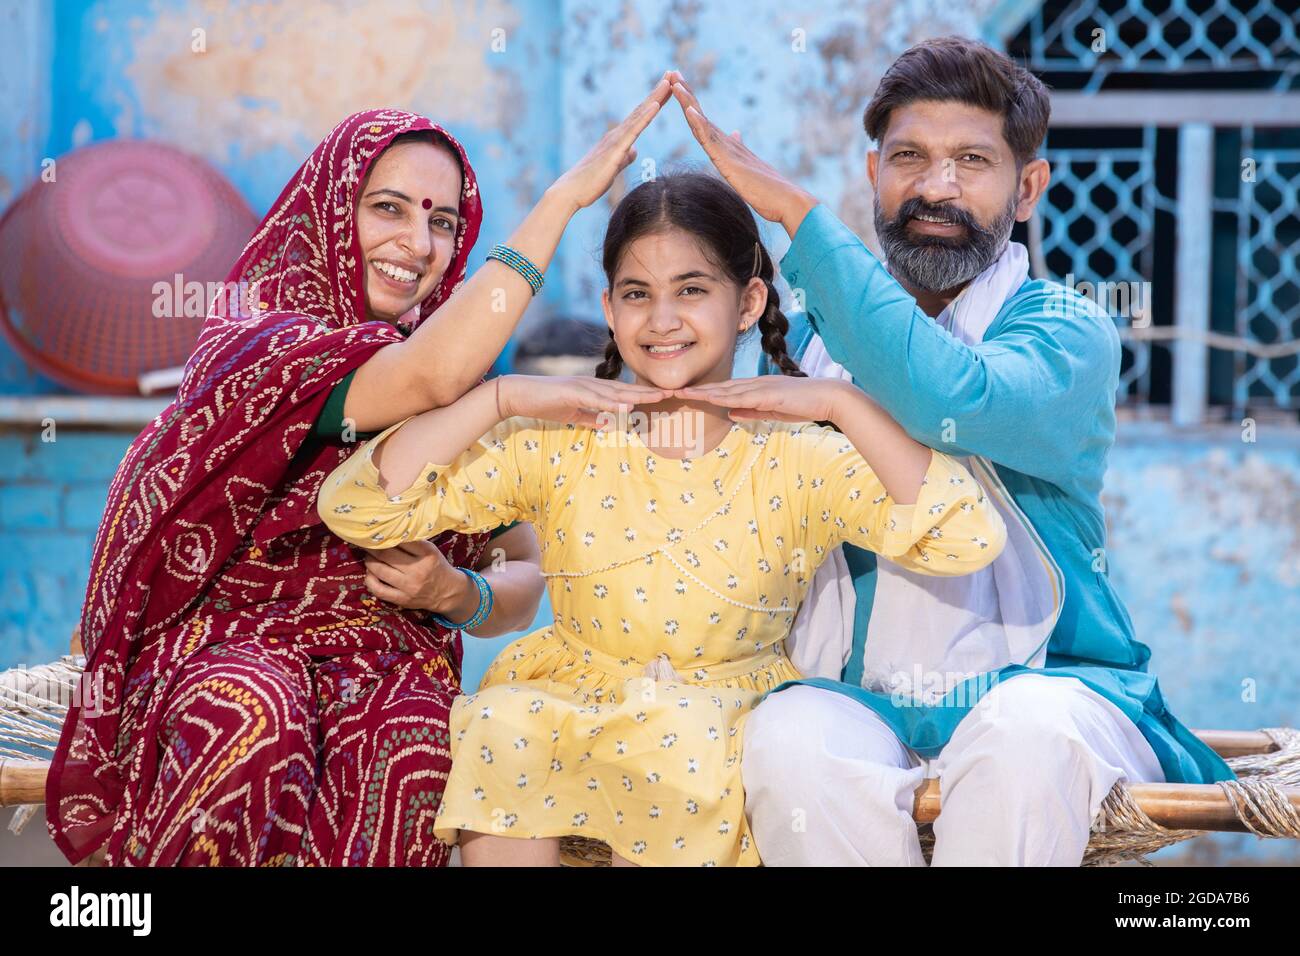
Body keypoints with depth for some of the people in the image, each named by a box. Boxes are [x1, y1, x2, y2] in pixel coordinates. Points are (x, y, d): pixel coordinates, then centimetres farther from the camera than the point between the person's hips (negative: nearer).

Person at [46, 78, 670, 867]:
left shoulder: (471, 389, 11)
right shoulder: (253, 335, -6)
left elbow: (524, 581, 15)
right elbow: (427, 377, -24)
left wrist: (458, 594, -11)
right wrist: (565, 196, -20)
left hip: (389, 660, 3)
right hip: (229, 645, -3)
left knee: (408, 745, -33)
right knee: (256, 714, -38)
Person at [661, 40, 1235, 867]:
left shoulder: (1069, 333, -3)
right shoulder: (814, 336, 11)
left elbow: (953, 401, -27)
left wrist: (796, 210, -22)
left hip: (1054, 685, -2)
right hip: (859, 701, 3)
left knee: (1025, 726, -37)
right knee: (790, 737, -32)